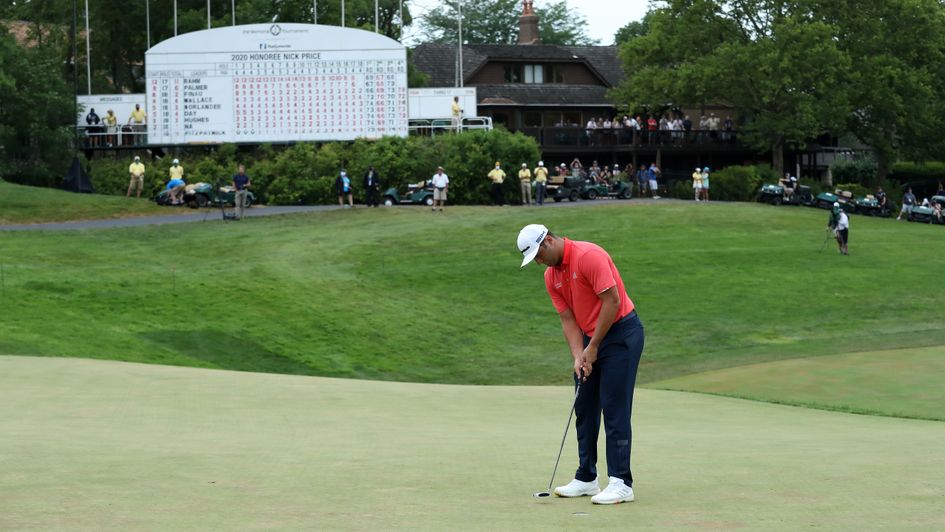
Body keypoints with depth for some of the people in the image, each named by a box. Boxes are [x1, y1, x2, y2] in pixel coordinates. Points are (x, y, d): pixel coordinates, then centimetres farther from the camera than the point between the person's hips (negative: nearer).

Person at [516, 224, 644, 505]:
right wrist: (578, 356, -10)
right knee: (585, 408, 9)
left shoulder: (589, 256, -21)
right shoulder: (551, 277, 5)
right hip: (590, 338, 9)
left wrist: (593, 347, -17)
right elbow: (568, 319, 6)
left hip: (621, 332, -9)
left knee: (615, 408, -11)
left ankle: (621, 483, -10)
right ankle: (586, 478, 16)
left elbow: (612, 302, -23)